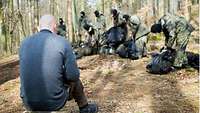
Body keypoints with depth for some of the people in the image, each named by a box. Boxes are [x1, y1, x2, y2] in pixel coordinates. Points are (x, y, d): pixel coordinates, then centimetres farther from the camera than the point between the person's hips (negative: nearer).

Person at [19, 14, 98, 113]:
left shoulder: (24, 43, 2)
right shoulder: (62, 42, -10)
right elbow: (73, 76, -11)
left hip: (29, 103, 4)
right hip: (55, 102, -4)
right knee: (74, 80, 27)